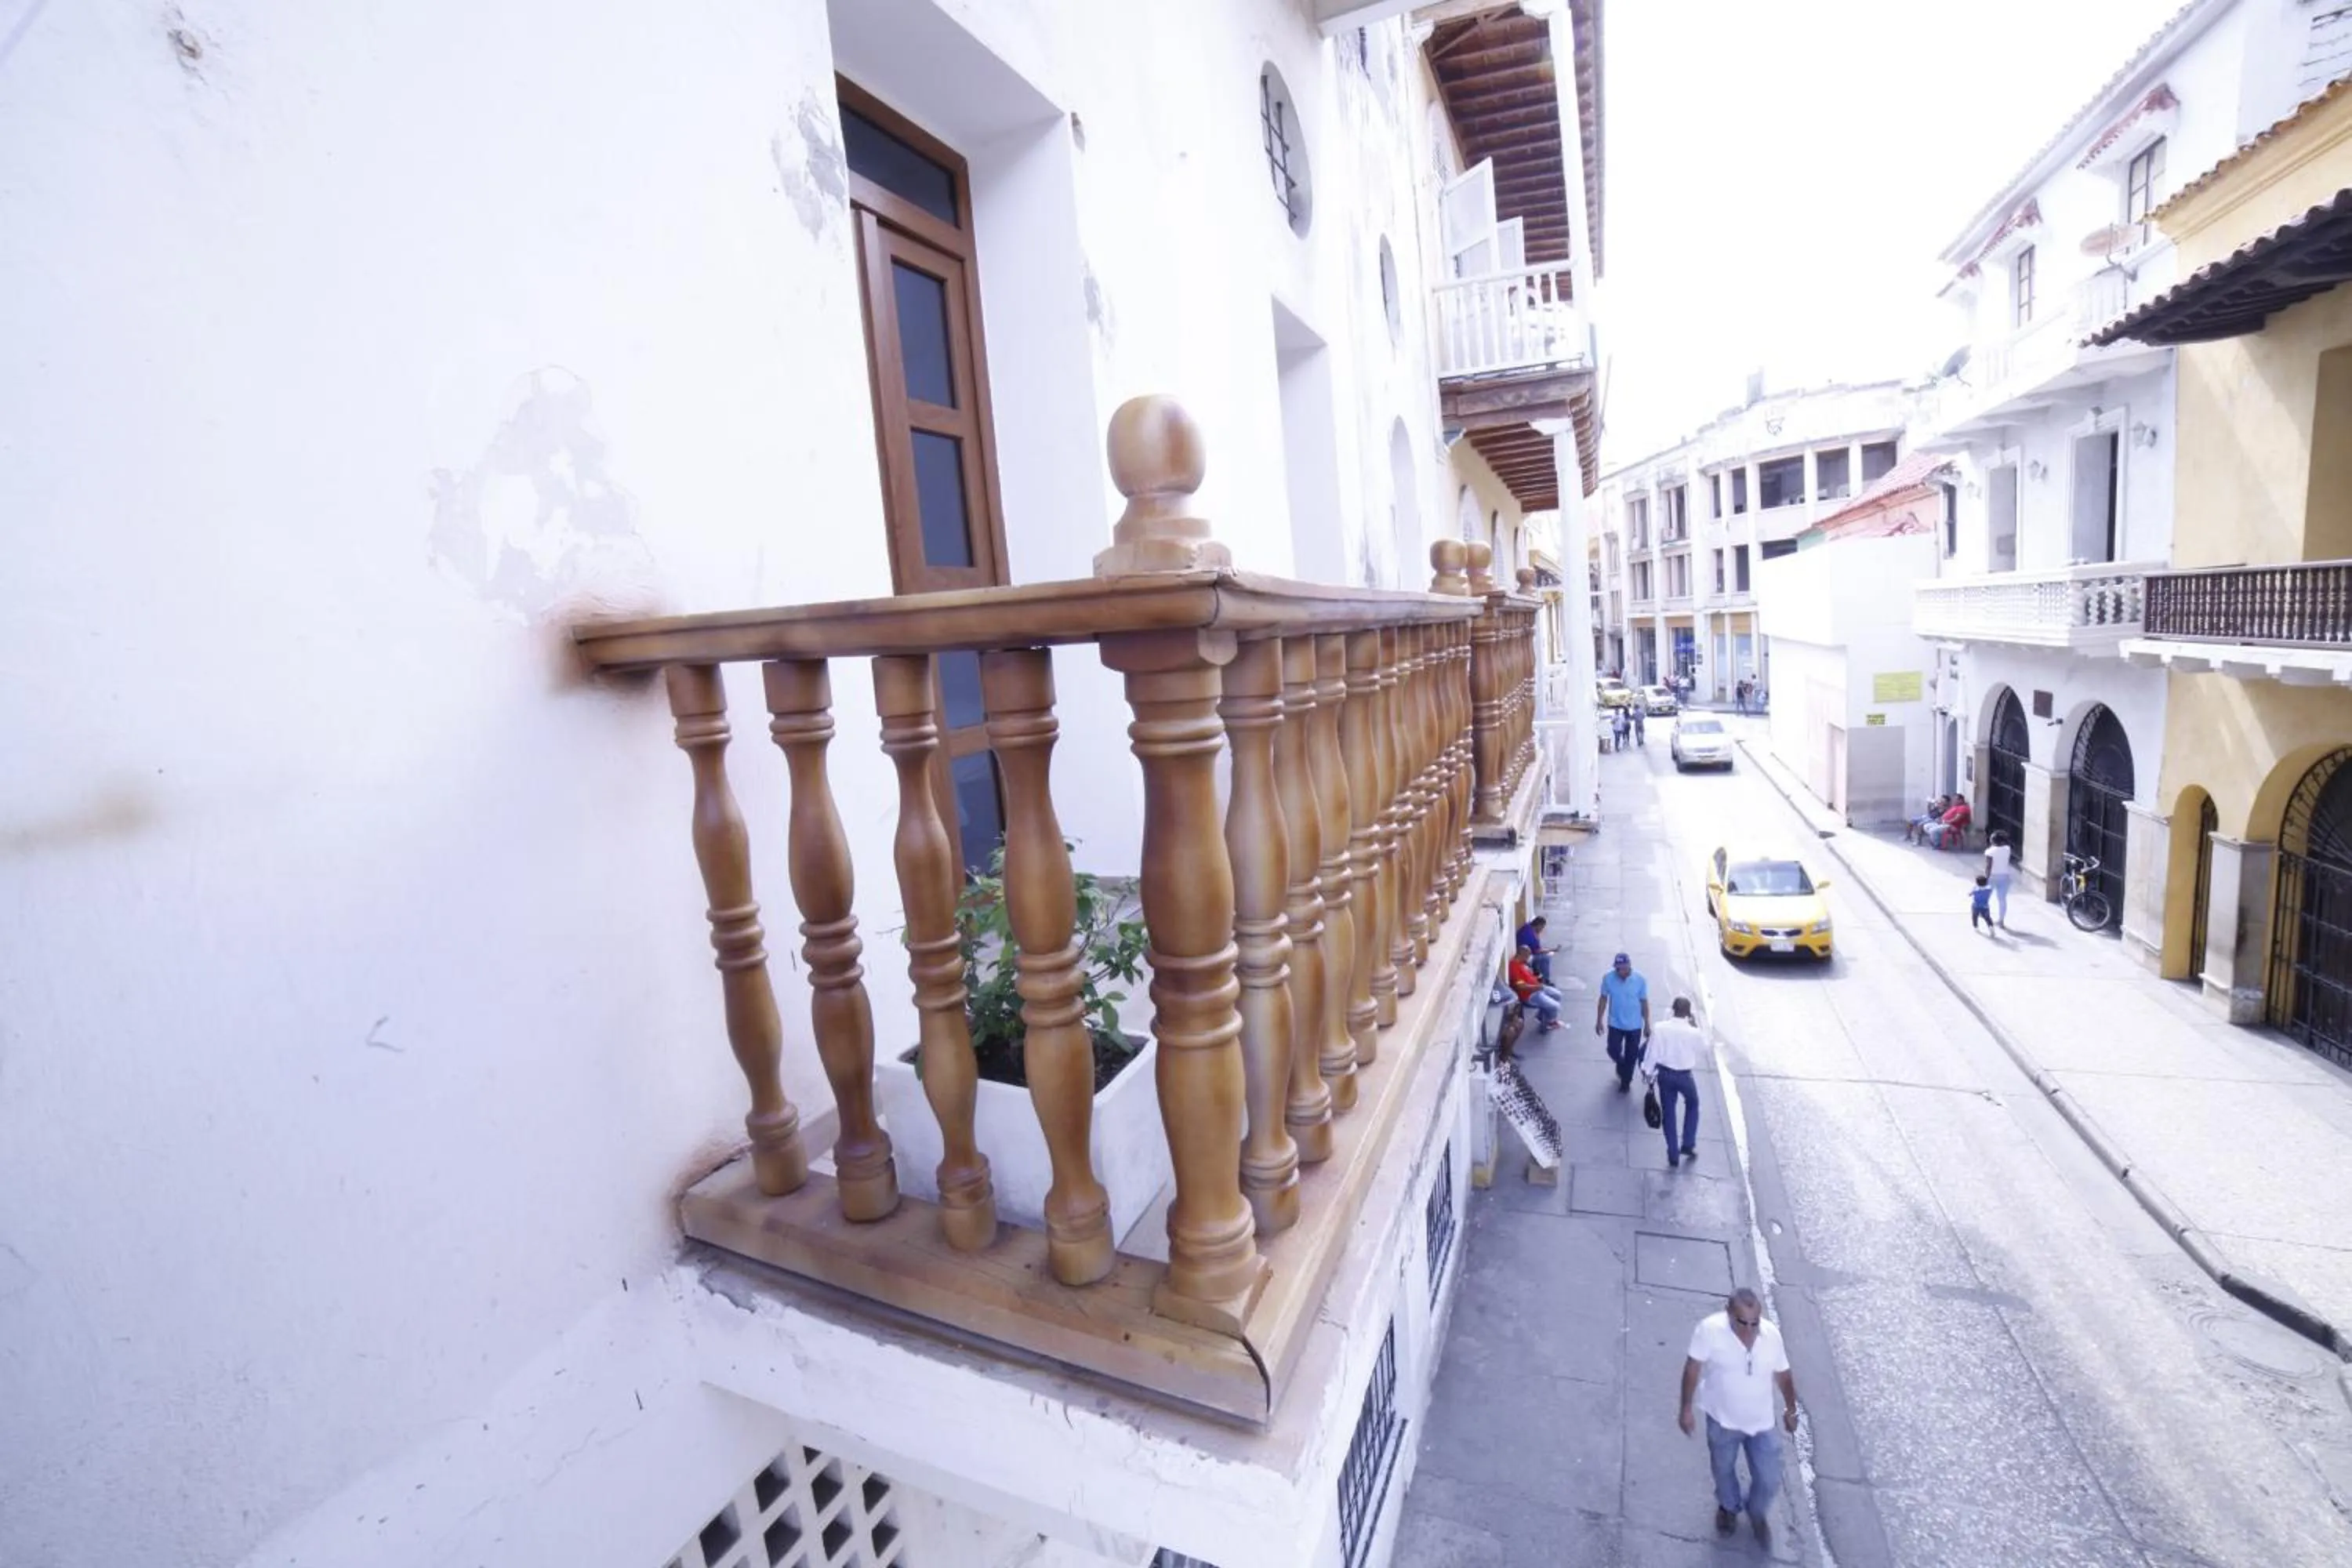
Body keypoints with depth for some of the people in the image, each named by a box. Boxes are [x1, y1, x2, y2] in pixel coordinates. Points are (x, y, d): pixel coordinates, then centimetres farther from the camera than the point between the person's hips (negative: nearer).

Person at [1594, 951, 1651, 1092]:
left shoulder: (1640, 980, -17)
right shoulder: (1608, 978, -15)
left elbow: (1644, 1003, -5)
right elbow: (1603, 999, -3)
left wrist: (1647, 1025, 0)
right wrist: (1599, 1020, 0)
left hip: (1634, 1025, 0)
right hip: (1615, 1024, 1)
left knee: (1631, 1056, 10)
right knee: (1613, 1051, 3)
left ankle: (1626, 1082, 32)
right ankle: (1621, 1065, 39)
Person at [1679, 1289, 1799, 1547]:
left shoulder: (1771, 1335, -20)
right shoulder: (1709, 1330, -29)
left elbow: (1783, 1375, 0)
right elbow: (1693, 1369, -17)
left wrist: (1790, 1409, 13)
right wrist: (1686, 1409, -11)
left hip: (1761, 1422, 1)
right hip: (1722, 1419, -1)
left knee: (1769, 1480, 12)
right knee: (1723, 1470, 21)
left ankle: (1757, 1513, 46)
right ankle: (1728, 1507, 53)